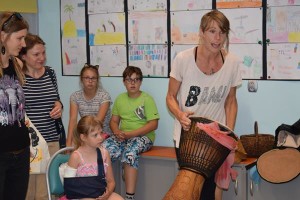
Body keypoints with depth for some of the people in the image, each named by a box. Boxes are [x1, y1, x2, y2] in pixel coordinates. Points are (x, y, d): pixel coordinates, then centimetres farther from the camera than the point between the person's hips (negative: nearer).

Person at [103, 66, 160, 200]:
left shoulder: (147, 99, -4)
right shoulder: (120, 98, 11)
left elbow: (153, 124, -11)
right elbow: (114, 121, 13)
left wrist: (130, 133, -18)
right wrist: (117, 132, -11)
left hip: (143, 136, -5)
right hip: (123, 136, 5)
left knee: (130, 153, -37)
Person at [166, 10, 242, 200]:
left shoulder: (232, 62, -8)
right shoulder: (183, 59, -15)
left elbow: (231, 102, 4)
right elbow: (171, 97, -4)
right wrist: (180, 115, -24)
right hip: (187, 133, -1)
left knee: (211, 184, 3)